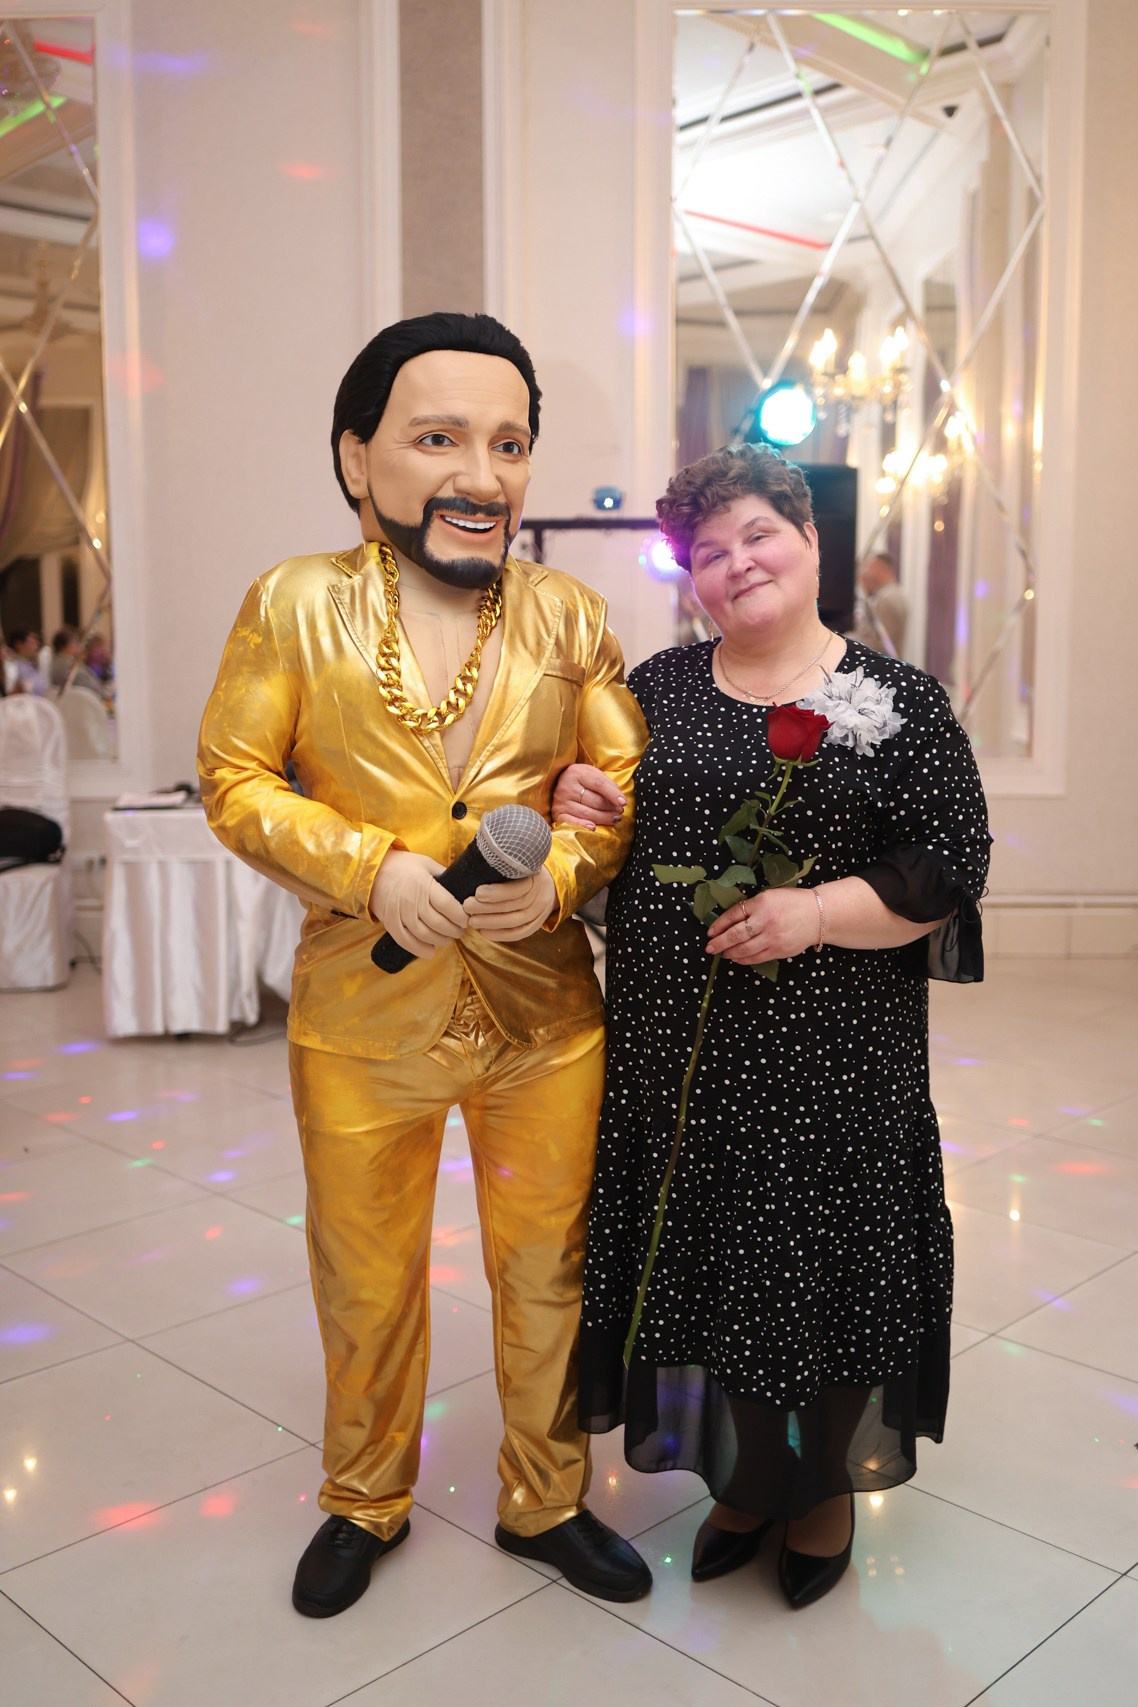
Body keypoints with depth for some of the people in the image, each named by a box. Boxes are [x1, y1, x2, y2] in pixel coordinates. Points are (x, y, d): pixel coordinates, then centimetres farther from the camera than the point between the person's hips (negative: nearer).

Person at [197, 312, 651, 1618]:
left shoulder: (570, 615, 0)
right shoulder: (295, 605, -6)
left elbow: (627, 786, 3)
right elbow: (234, 780, -4)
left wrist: (563, 873, -17)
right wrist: (371, 870, -18)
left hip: (545, 1016, 2)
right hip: (363, 1017, -1)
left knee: (549, 1274, 16)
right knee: (365, 1285, 17)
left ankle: (545, 1501, 42)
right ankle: (365, 1502, 44)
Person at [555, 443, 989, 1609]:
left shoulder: (897, 700, -2)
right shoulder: (659, 688, 9)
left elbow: (950, 867, -6)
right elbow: (600, 811, 20)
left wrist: (819, 912, -19)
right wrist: (569, 795, -2)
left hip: (829, 1062, -3)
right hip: (681, 1050, 4)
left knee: (818, 1257, 6)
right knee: (707, 1256, 11)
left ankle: (826, 1491, 32)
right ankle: (744, 1479, 34)